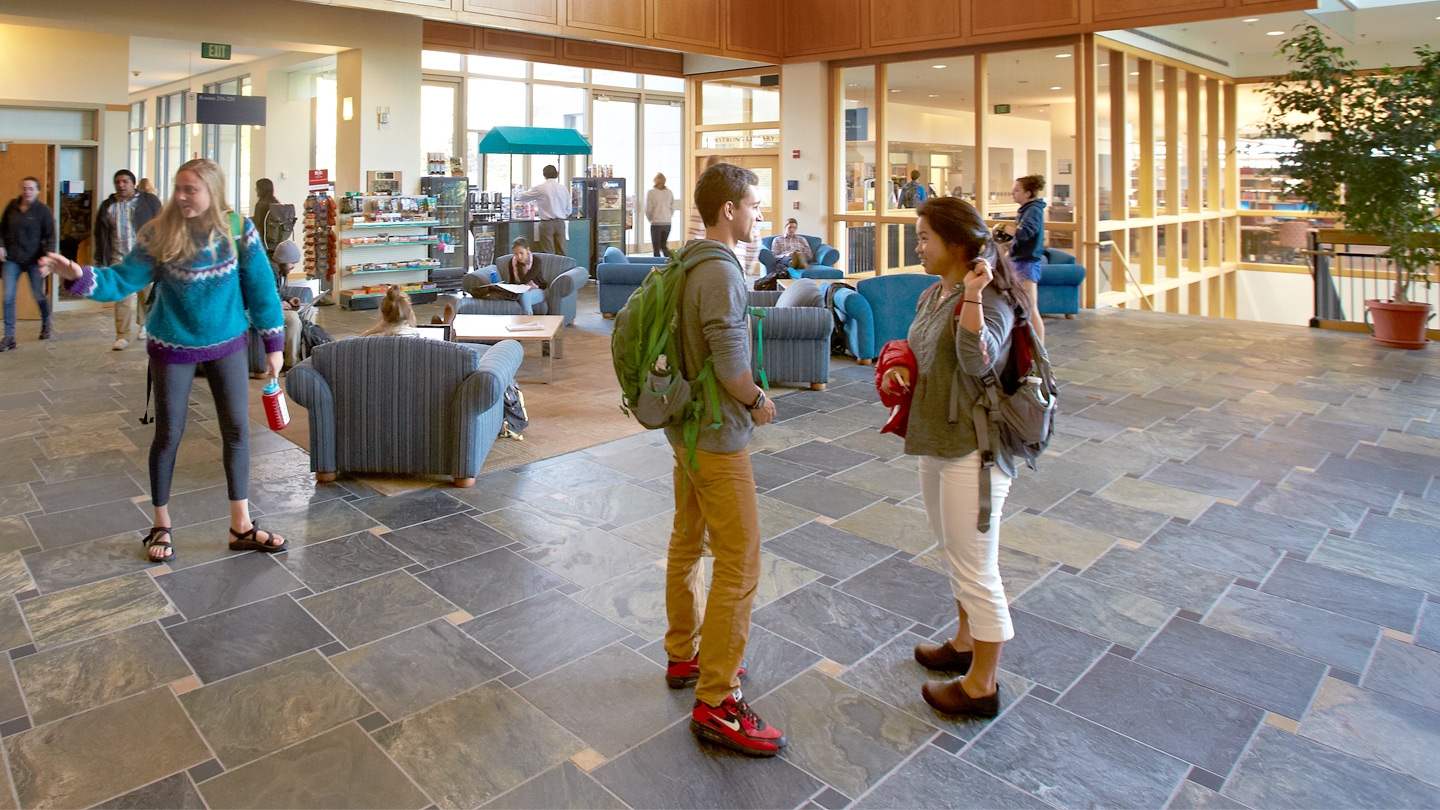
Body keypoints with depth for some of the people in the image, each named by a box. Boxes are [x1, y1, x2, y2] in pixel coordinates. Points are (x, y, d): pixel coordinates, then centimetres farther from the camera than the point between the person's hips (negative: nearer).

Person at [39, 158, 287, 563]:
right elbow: (123, 279, -10)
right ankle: (161, 526, 25)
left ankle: (241, 526, 15)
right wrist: (79, 274, -30)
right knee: (168, 434, 7)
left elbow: (261, 288, -5)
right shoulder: (159, 234, -12)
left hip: (228, 343, 1)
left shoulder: (238, 230, -9)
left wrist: (273, 344, -4)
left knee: (237, 429, 3)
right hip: (173, 347, -1)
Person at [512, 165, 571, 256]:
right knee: (561, 253, 5)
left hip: (547, 223, -3)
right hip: (560, 223, 4)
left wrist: (517, 193, 29)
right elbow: (568, 211, 11)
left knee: (548, 254, -1)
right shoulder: (564, 189, 6)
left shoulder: (540, 188, -5)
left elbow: (522, 197, 8)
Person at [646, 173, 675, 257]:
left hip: (656, 223, -4)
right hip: (667, 223, 4)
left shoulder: (651, 192, -8)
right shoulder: (670, 193, 3)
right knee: (664, 245, 17)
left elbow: (648, 210, -6)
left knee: (656, 248, 4)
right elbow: (672, 209, 6)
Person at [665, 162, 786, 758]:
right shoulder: (722, 273, -21)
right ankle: (716, 704, 5)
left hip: (685, 428, 10)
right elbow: (731, 364, -26)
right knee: (739, 564, -4)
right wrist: (757, 403, -8)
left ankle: (683, 657, 36)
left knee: (687, 543, 20)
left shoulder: (688, 263, 8)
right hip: (717, 438, -10)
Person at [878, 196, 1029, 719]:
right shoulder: (931, 297, 10)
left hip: (972, 449, -10)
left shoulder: (990, 300, -17)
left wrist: (972, 296, -40)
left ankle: (981, 686, 17)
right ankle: (966, 643, 43)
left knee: (974, 566, 1)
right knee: (954, 555, 24)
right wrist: (900, 371, 2)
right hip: (936, 441, 10)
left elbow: (978, 360, -34)